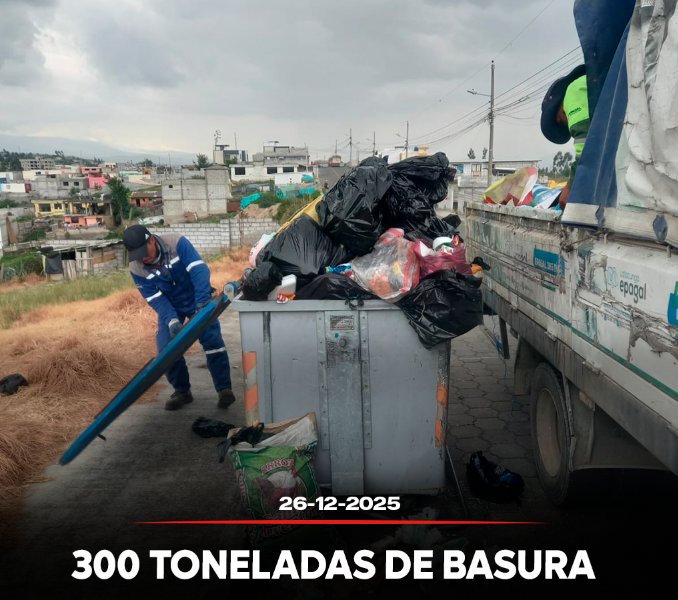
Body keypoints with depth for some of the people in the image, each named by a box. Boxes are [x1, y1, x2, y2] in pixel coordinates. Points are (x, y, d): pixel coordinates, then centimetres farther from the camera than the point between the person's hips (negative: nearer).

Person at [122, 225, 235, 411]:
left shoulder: (177, 243, -27)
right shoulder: (136, 269, -18)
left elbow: (199, 269, -33)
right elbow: (156, 299, -19)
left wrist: (202, 301, -46)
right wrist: (171, 321, -35)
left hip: (197, 299, -2)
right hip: (169, 305, 3)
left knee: (212, 340, -14)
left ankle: (224, 389, -3)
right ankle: (182, 391, 13)